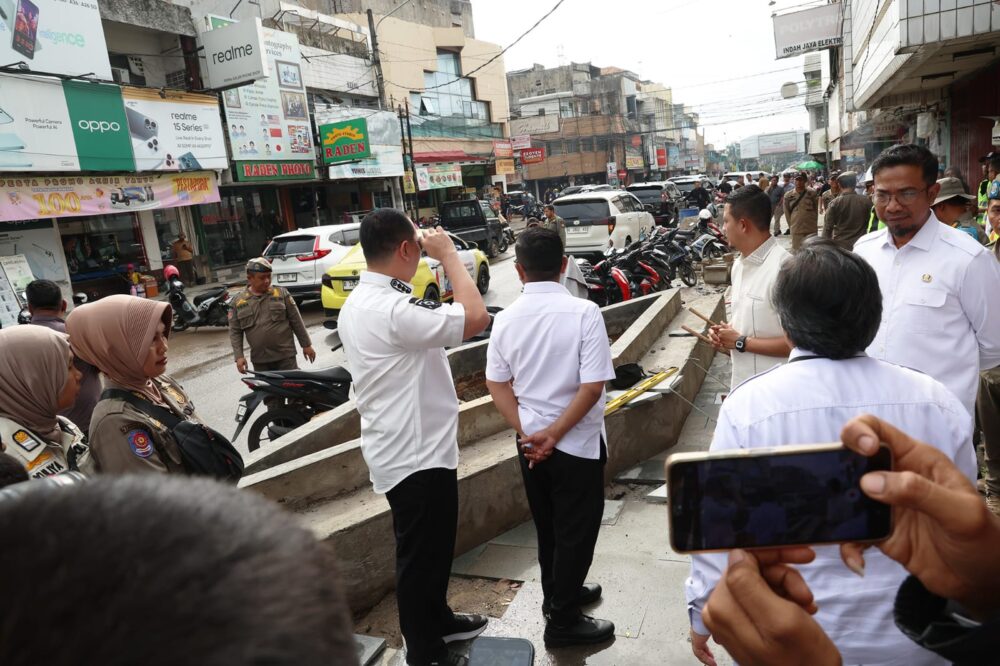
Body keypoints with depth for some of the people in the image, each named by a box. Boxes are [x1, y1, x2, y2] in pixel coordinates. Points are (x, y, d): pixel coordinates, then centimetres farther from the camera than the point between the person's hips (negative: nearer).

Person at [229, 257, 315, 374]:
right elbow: (235, 332, 6)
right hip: (259, 360, 2)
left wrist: (306, 345, 5)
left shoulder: (281, 293, 2)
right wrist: (239, 356, -5)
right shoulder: (238, 302, 4)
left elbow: (296, 321, 5)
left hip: (285, 356, -1)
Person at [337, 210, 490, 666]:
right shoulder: (392, 310, -28)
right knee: (420, 555, 8)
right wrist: (448, 254, -20)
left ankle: (437, 620, 45)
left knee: (432, 546, 26)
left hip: (405, 447, 10)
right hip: (415, 453, -10)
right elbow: (475, 318, -30)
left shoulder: (358, 304, 6)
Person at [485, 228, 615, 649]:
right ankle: (563, 621, 23)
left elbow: (497, 385, 0)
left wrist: (527, 433, -3)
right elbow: (592, 386, -20)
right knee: (575, 531, 11)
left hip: (530, 443, 5)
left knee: (547, 526, 22)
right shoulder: (584, 312, -16)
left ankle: (559, 596, 41)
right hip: (577, 443, -5)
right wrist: (553, 434, -15)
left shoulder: (506, 318, -3)